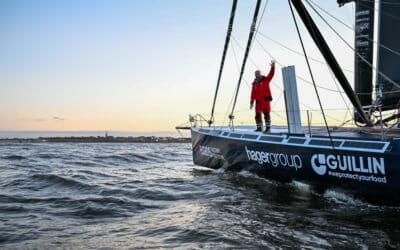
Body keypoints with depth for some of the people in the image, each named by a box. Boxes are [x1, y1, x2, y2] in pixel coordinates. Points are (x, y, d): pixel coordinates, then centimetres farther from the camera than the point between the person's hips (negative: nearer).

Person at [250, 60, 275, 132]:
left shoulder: (265, 80, 3)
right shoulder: (254, 84, 12)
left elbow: (271, 74, -14)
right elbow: (253, 94, 13)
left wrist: (272, 66, -28)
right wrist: (251, 103, 9)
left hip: (266, 99, -5)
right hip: (258, 101, 5)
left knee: (266, 113, -12)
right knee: (258, 114, 6)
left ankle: (268, 128, -11)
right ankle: (259, 127, 17)